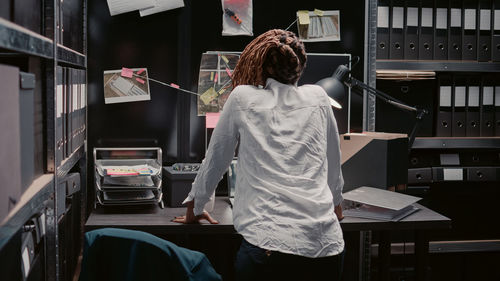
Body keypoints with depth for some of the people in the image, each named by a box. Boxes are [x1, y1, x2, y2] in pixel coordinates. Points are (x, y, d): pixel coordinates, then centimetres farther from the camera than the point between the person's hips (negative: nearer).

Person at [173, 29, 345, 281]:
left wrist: (193, 210, 30)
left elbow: (215, 160, 15)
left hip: (268, 243, -2)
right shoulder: (317, 97, 12)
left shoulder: (242, 98, 6)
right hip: (327, 246, 3)